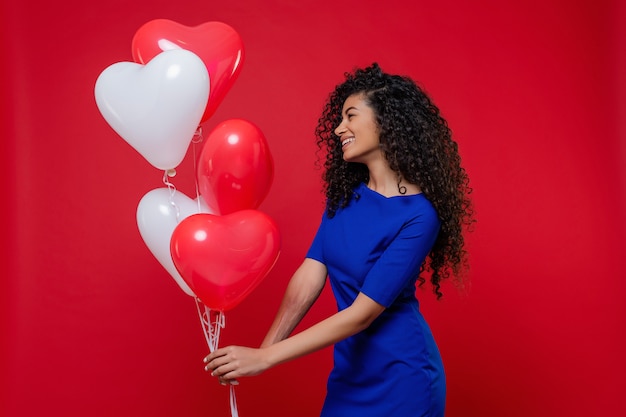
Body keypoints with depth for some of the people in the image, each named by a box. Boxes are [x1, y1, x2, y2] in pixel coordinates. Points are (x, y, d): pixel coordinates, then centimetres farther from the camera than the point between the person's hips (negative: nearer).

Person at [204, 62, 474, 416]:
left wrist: (265, 359, -26)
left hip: (399, 375, -6)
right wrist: (265, 347, -16)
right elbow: (310, 275, -6)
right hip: (350, 367, 6)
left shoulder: (417, 216, -21)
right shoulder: (345, 194, 0)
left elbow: (362, 313, -24)